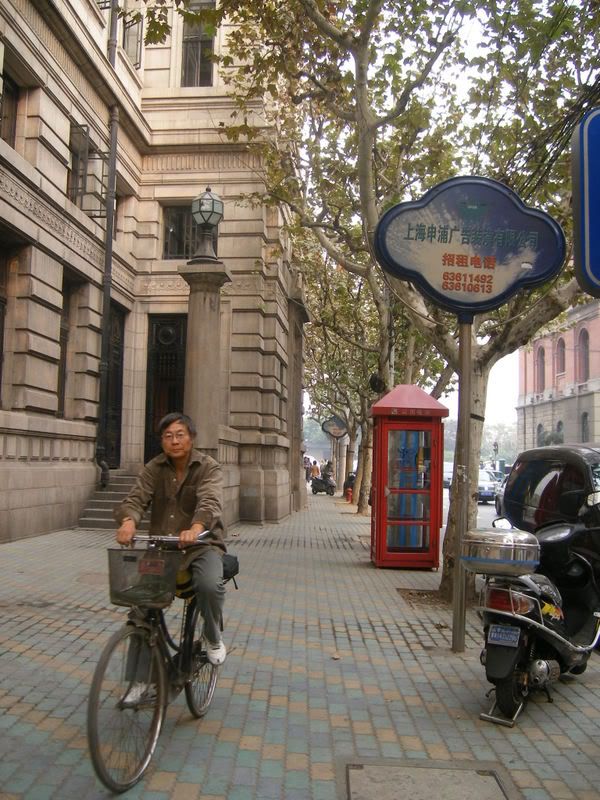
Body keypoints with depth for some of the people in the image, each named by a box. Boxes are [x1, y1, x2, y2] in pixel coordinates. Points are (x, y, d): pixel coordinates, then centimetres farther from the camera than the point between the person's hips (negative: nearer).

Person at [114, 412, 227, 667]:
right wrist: (129, 521, -35)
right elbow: (135, 498, -10)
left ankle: (213, 638, 2)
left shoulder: (208, 468, -5)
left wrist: (196, 528, -46)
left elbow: (210, 502, -23)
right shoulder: (153, 469, 5)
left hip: (201, 545, -3)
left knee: (210, 585, -31)